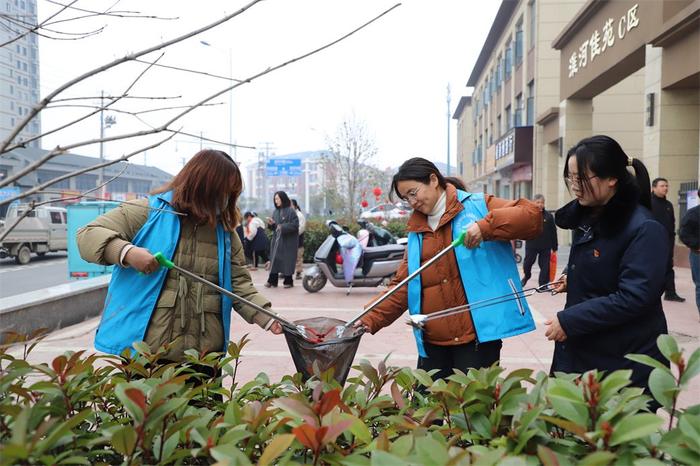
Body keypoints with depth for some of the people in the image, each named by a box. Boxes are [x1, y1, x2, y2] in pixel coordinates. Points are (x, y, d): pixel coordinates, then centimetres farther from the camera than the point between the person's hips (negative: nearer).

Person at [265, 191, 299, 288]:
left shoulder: (291, 211, -8)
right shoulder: (276, 211, 11)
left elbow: (295, 225, -14)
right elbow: (274, 227, 16)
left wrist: (282, 227, -20)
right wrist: (271, 224, -6)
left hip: (288, 240, -5)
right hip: (277, 239, 5)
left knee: (287, 260, 1)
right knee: (275, 259, 2)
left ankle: (288, 281, 12)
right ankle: (272, 280, 5)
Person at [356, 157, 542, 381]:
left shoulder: (477, 206, -1)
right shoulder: (417, 231, 13)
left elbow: (532, 215, -11)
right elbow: (402, 286, 12)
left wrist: (486, 225, -25)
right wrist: (372, 319, 0)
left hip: (477, 335, -5)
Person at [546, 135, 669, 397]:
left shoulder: (644, 229, -18)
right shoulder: (587, 218, 8)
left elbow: (633, 298, -24)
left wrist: (569, 320, -22)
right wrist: (572, 281, 6)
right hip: (581, 352, 8)